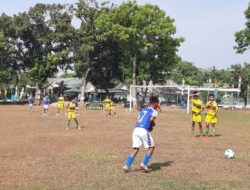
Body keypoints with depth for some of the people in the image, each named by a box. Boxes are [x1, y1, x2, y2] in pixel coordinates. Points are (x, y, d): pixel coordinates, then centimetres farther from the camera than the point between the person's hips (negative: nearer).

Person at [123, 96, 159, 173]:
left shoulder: (143, 111, 26)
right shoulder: (154, 111, 7)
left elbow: (138, 122, 18)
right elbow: (151, 120, -10)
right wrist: (152, 125, 11)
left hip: (136, 129, 6)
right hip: (144, 131, -6)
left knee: (135, 149, 7)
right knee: (151, 147, 10)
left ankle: (127, 166, -3)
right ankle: (144, 164, 3)